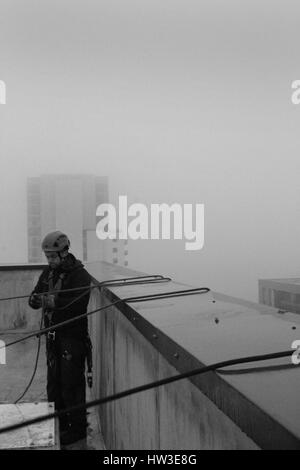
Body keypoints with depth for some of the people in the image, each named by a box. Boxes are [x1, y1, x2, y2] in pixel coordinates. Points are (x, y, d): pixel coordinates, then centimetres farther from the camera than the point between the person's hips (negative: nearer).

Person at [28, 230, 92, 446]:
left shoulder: (80, 275, -13)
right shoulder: (48, 272, 9)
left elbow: (78, 305, -25)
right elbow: (34, 299, 8)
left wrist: (53, 302, -30)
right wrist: (36, 300, -15)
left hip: (73, 335, -7)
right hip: (53, 334, 8)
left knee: (72, 383, -2)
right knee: (53, 381, 15)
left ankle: (78, 428, 11)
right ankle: (58, 424, 30)